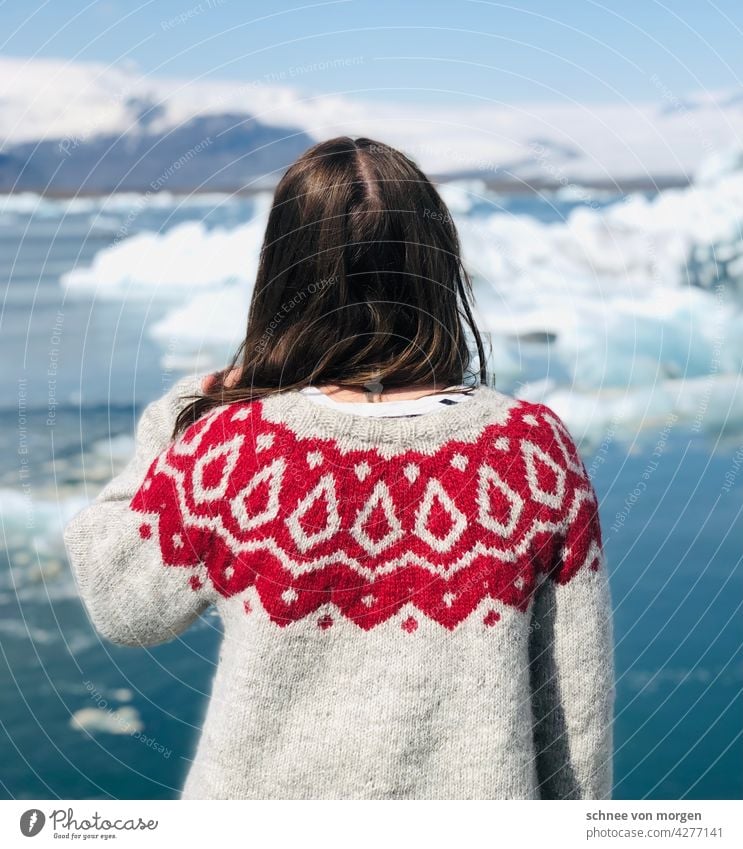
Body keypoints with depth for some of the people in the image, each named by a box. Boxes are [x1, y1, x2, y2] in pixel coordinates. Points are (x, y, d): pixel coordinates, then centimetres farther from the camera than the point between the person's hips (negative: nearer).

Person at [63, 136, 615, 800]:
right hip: (478, 790, 1)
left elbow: (120, 605, -2)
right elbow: (578, 691, -6)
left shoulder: (228, 451, -19)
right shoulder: (535, 451, -14)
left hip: (269, 790, -1)